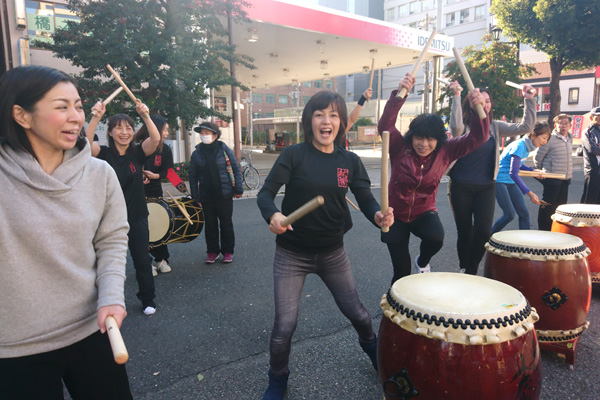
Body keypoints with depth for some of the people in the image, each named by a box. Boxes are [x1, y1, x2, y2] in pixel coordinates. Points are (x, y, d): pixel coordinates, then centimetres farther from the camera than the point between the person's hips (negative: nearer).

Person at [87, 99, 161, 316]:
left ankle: (148, 299, 24)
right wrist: (96, 117, -36)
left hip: (137, 217, 1)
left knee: (142, 260, 7)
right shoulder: (104, 153, -3)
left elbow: (156, 139, -18)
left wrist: (145, 116, -33)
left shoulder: (137, 153, -1)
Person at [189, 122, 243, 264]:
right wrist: (195, 196, 0)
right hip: (206, 196, 2)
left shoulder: (224, 149, -2)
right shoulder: (197, 153, 3)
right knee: (210, 225, 10)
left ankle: (228, 251, 19)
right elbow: (193, 176, 6)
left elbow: (236, 169, 1)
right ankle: (212, 252, 22)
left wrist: (238, 189, -4)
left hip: (224, 194, -2)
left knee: (226, 223, 6)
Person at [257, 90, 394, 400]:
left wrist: (378, 215, -27)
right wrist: (272, 215, -35)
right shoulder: (294, 155, -10)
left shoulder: (350, 161, 0)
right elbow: (266, 193, -14)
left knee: (357, 313, 15)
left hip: (332, 253, 3)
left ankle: (370, 345, 52)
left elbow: (366, 198, -4)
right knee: (285, 326, -2)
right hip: (292, 254, -2)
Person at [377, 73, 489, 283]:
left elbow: (478, 138, -19)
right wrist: (399, 95, -48)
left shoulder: (445, 151, -11)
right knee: (401, 269, 5)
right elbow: (385, 126, -33)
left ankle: (422, 262, 6)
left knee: (436, 237, -31)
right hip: (395, 213, 0)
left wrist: (478, 109, -39)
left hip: (424, 212, 1)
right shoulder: (400, 147, -16)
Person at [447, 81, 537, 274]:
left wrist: (529, 101, -7)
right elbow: (455, 126, -29)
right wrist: (456, 97, -28)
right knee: (464, 233, 6)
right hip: (461, 187, -3)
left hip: (486, 187, 3)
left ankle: (471, 271, 10)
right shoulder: (464, 126, -5)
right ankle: (463, 269, 28)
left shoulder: (495, 127, 7)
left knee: (483, 231, -10)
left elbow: (525, 127, 0)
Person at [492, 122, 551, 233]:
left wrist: (533, 171, 4)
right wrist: (529, 193, -27)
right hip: (499, 181, -9)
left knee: (524, 213, 2)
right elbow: (513, 173, -25)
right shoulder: (519, 146, -21)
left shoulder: (528, 147, 7)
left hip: (510, 182, 9)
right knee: (509, 214, -11)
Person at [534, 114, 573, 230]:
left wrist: (569, 175, 19)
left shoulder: (570, 138, 12)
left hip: (565, 179, 7)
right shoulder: (550, 139, -12)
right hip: (552, 180, -7)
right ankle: (543, 231, 8)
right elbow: (537, 158, -8)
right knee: (548, 207, -2)